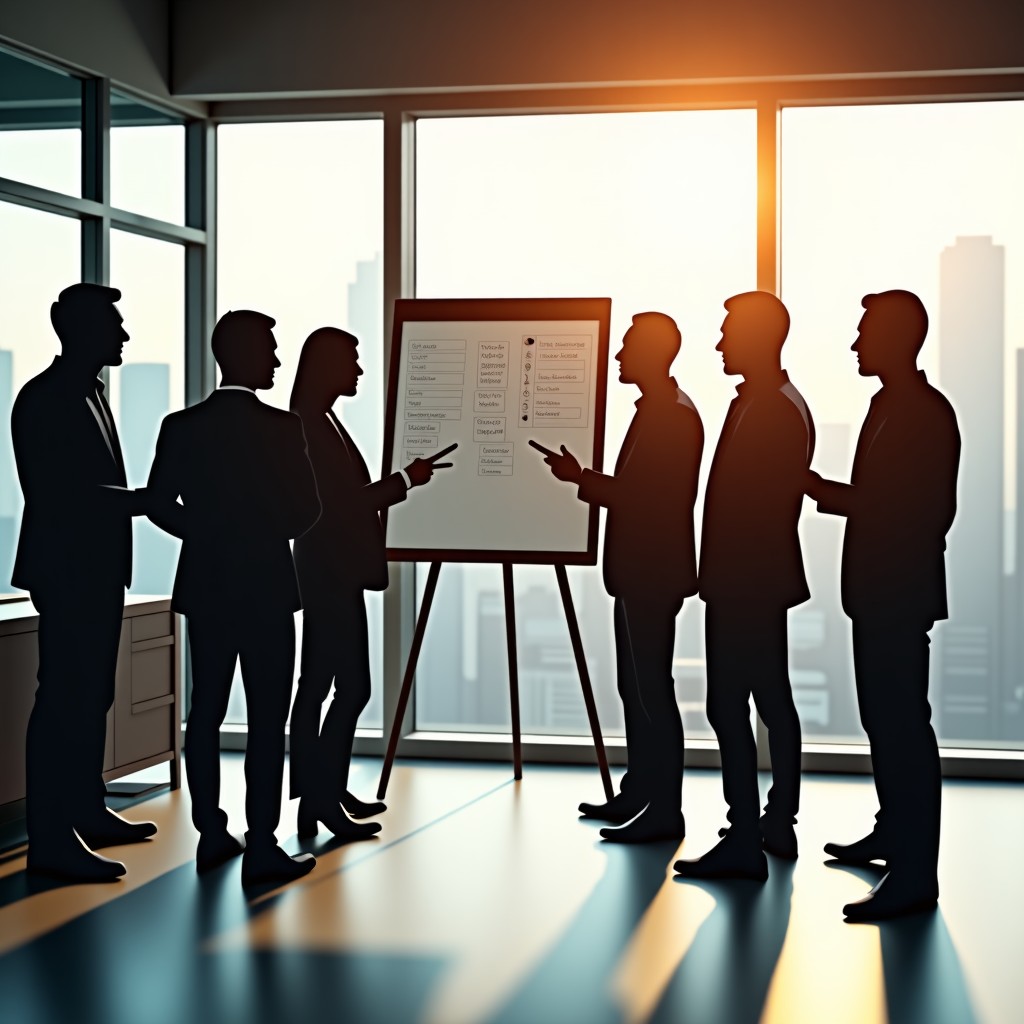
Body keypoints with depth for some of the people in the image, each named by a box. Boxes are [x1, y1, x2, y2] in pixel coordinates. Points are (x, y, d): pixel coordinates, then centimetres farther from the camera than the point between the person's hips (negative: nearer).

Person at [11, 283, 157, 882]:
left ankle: (89, 813, 26)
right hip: (67, 572, -10)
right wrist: (144, 501, -19)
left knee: (92, 696, 15)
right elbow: (55, 491, -21)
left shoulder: (90, 394, 16)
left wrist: (143, 501, 5)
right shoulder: (43, 399, -13)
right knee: (65, 699, -10)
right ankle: (51, 840, -7)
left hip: (98, 571, 10)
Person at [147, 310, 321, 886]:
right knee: (268, 719, -1)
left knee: (206, 710, 12)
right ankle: (262, 848, -1)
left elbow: (161, 503, 3)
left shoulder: (181, 427, 0)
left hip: (204, 587, 5)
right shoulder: (281, 427, -12)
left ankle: (211, 835, 19)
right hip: (265, 588, -5)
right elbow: (306, 510, -8)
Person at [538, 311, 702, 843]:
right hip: (640, 572, 11)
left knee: (650, 688, -8)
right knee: (637, 686, 14)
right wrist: (584, 478, 16)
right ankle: (639, 795, 23)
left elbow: (652, 497, -22)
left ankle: (664, 811, -3)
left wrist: (582, 479, -15)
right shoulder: (657, 410, 17)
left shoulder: (673, 415, -15)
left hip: (654, 575, -11)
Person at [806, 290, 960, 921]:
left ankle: (915, 874, -6)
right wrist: (829, 491, 5)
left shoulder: (927, 412, -14)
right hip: (876, 591, 10)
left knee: (903, 724, -9)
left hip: (903, 592, -10)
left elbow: (929, 510, -20)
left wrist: (832, 496, -19)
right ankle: (893, 834, 33)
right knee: (883, 719, 19)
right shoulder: (888, 405, 15)